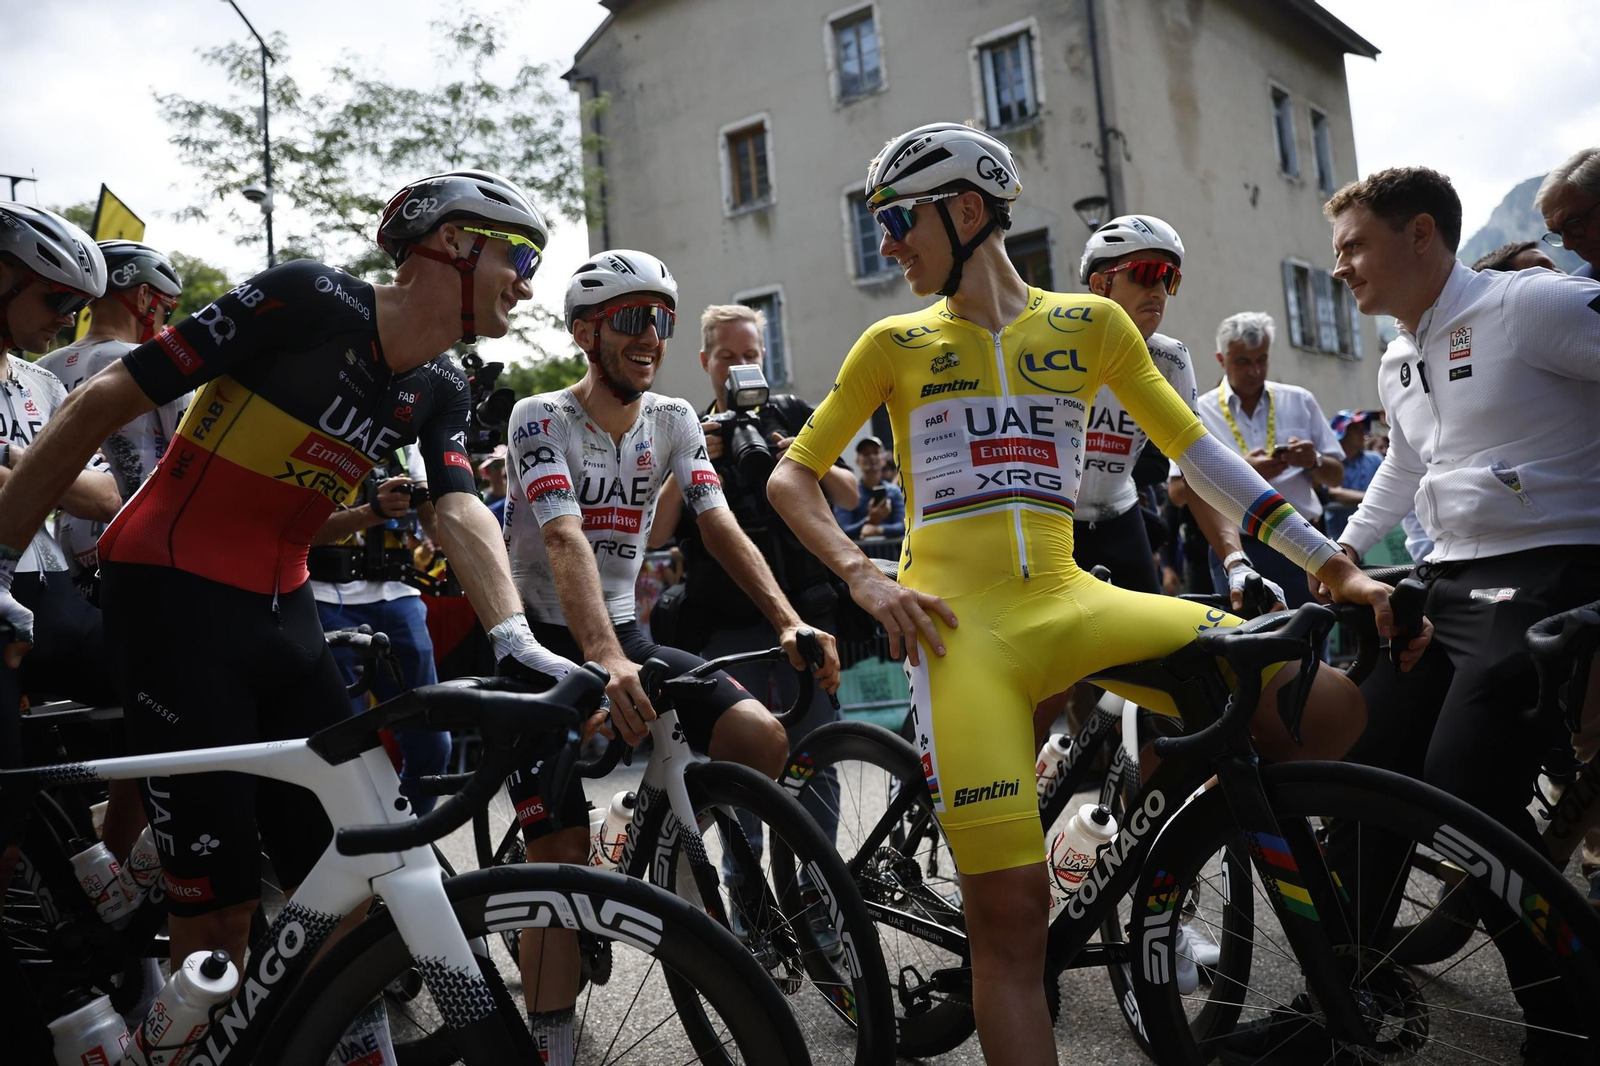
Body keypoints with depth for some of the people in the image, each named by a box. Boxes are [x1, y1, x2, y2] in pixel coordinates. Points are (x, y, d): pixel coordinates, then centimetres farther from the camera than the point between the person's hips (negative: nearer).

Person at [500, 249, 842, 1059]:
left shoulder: (674, 421, 2)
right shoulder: (541, 418, -14)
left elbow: (720, 527, -10)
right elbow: (566, 542, -29)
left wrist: (788, 621, -26)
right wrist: (604, 658, -44)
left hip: (625, 634, 4)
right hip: (540, 641, -4)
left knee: (762, 738, -17)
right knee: (561, 856, -8)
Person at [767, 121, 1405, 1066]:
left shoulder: (1091, 324, 11)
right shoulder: (896, 344, 8)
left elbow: (1196, 450, 11)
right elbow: (792, 476, 11)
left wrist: (1335, 566, 5)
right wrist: (864, 578, -6)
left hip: (1069, 603, 3)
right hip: (957, 621, -2)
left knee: (1331, 709, -10)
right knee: (1010, 912, -12)